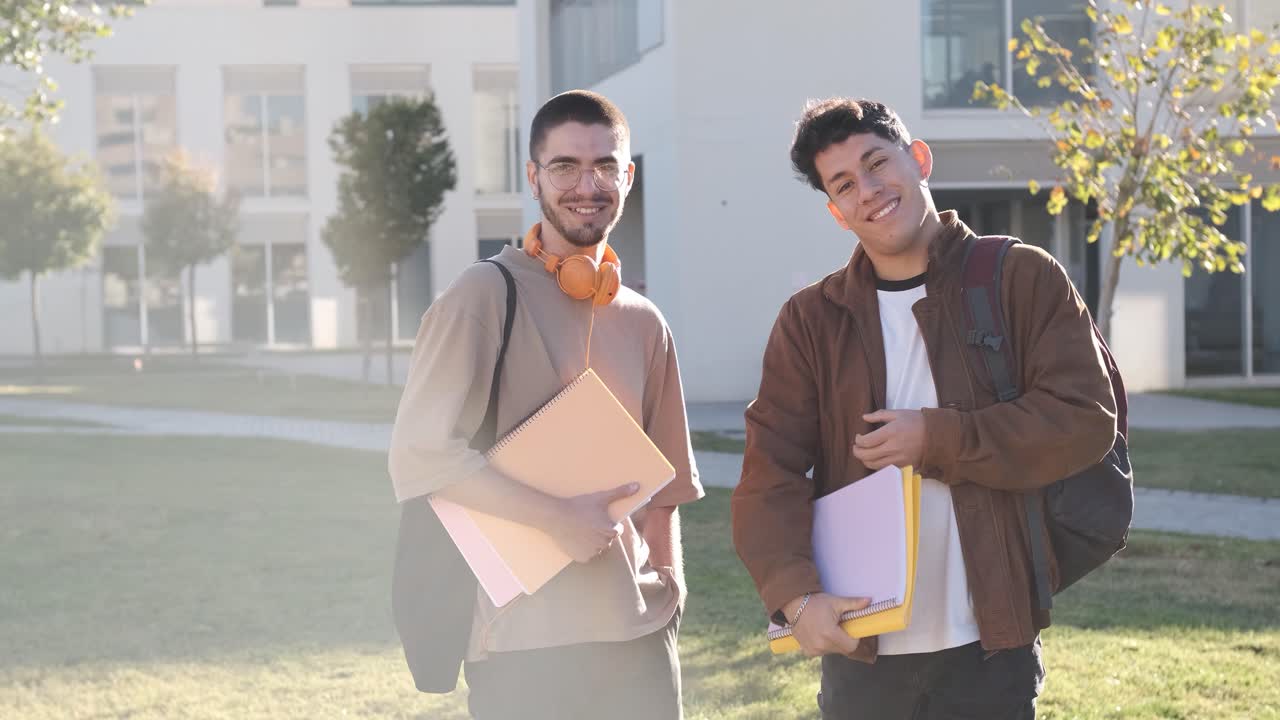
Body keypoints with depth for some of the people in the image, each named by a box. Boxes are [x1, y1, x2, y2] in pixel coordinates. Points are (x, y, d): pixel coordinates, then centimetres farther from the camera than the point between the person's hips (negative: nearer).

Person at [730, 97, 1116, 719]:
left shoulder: (1021, 279, 0)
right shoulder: (810, 319, 5)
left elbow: (1085, 417, -9)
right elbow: (770, 475, -1)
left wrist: (937, 439, -15)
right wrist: (797, 594, -17)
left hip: (990, 647, -2)